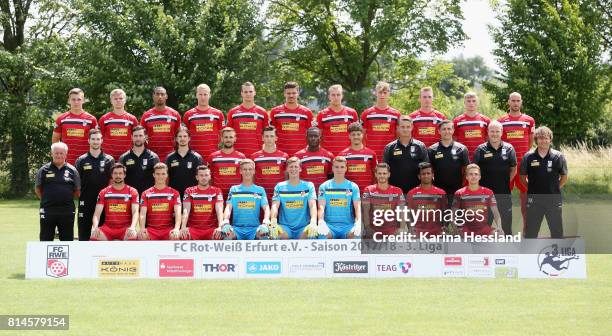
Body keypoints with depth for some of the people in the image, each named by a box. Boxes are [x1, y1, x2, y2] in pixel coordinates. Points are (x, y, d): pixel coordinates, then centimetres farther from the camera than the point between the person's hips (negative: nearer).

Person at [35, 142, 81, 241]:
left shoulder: (72, 170, 4)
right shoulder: (44, 170, 3)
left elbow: (77, 192, 9)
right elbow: (38, 189, 10)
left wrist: (66, 198, 4)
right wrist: (47, 199, 4)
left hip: (67, 211, 1)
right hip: (48, 211, 0)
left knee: (67, 239, 7)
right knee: (45, 240, 4)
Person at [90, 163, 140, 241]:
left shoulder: (132, 192, 4)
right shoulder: (104, 192, 9)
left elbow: (135, 212, -7)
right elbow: (97, 213, 1)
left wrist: (132, 227, -28)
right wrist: (95, 227, -20)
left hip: (125, 228, -1)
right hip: (108, 227, 1)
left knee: (133, 235, -35)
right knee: (94, 236, -30)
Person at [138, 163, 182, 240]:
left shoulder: (174, 193, 9)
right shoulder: (146, 193, 11)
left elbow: (178, 212, -5)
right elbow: (143, 213, 0)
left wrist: (177, 228, -25)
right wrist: (142, 228, -22)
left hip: (168, 229, 0)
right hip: (151, 228, 0)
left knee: (175, 236, -35)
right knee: (142, 236, -33)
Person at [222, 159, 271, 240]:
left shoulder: (260, 190, 14)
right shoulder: (233, 189, 15)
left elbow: (266, 208, 2)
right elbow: (228, 208, 4)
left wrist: (266, 221, -21)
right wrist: (225, 221, -19)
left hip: (254, 228, 0)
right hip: (237, 227, 0)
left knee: (264, 233, -35)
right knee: (226, 232, -35)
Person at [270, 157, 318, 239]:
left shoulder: (308, 186, 8)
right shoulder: (280, 187, 9)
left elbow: (312, 205, -6)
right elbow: (275, 206, -4)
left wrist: (313, 222, -28)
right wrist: (273, 221, -27)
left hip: (303, 227, 0)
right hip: (285, 226, 0)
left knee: (312, 232, -33)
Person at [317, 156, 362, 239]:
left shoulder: (353, 187, 11)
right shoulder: (324, 186, 10)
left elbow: (357, 207, 0)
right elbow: (321, 207, -1)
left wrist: (358, 222, -22)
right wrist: (321, 222, -23)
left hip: (348, 225, 0)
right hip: (329, 224, 0)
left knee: (356, 234, -34)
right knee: (323, 234, -35)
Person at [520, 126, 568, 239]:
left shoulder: (558, 157, -4)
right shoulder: (528, 157, -3)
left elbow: (564, 177, 6)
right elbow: (523, 176, 8)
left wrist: (556, 188, 2)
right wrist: (531, 187, 3)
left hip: (553, 200, 0)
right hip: (534, 200, 0)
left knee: (557, 231, 8)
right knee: (531, 231, 9)